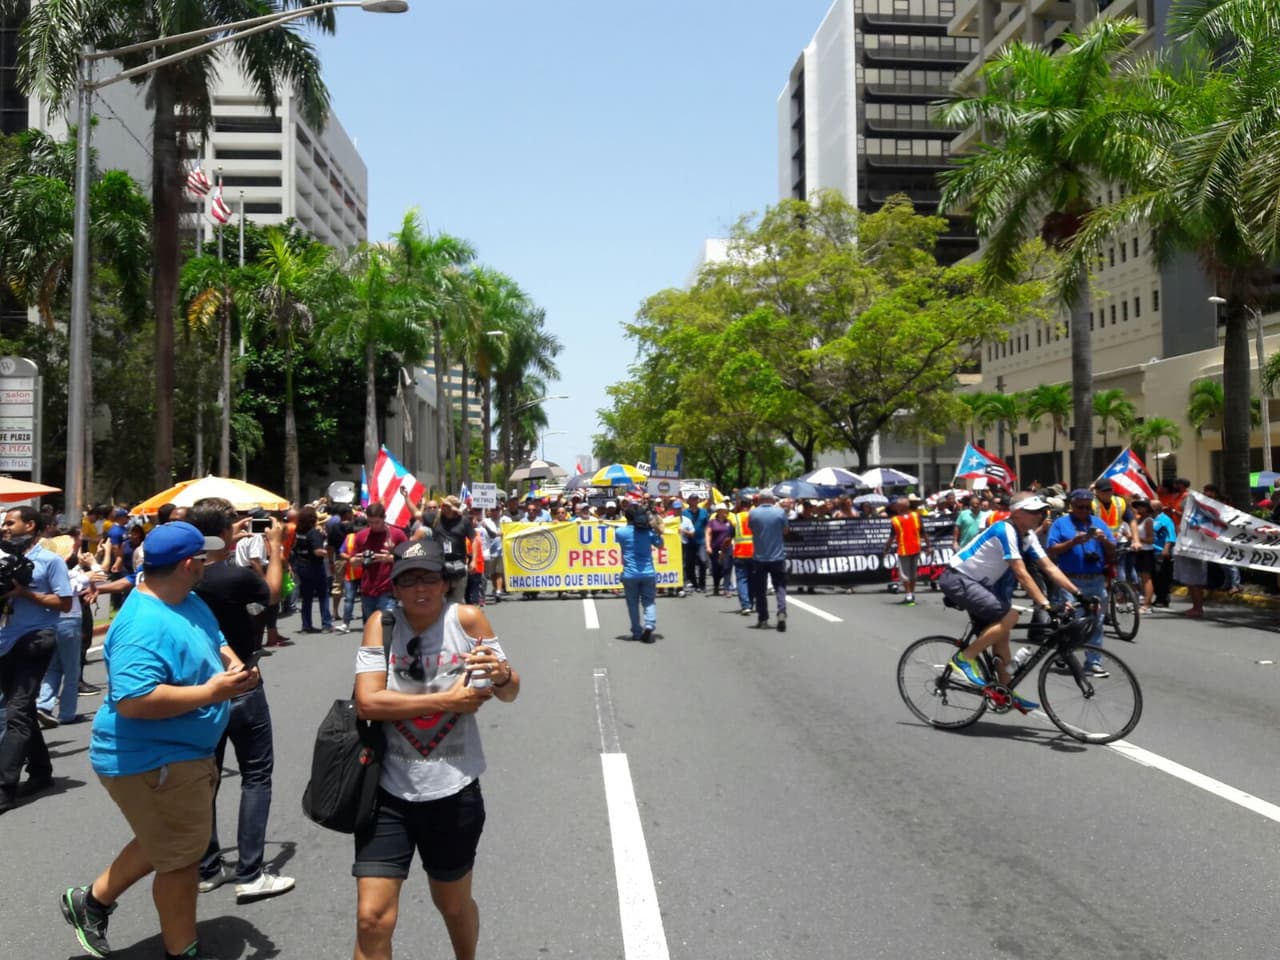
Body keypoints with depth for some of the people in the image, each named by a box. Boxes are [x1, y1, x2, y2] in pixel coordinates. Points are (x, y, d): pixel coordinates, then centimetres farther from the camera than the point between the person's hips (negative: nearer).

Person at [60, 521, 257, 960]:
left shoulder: (189, 602, 2)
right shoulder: (143, 626, -29)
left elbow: (217, 644, 15)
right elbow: (132, 700, -37)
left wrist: (235, 667, -8)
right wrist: (210, 693, -31)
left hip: (177, 754, 10)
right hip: (152, 762, -10)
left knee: (166, 845, 28)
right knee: (181, 858, 7)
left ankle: (91, 900, 43)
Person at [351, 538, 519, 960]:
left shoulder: (467, 619, -9)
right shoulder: (381, 624, -8)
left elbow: (510, 693, -4)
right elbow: (367, 701, -17)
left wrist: (502, 674, -28)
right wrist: (447, 700, -20)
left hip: (453, 790, 0)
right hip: (389, 790, 0)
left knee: (453, 904, 20)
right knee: (372, 918, -3)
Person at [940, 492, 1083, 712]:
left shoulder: (1028, 536, 4)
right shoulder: (1005, 530, -23)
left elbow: (1049, 567, 1)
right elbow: (1021, 574, -28)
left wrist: (1077, 593, -7)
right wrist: (1045, 604, -31)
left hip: (978, 583, 10)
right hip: (958, 580, -10)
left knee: (1000, 631, 11)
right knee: (1009, 617, -20)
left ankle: (1007, 692, 20)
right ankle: (964, 658, -10)